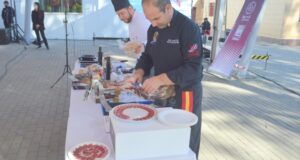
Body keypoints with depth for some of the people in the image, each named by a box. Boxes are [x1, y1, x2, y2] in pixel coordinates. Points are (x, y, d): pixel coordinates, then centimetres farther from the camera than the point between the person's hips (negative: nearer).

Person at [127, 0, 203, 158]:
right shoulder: (153, 29, 3)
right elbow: (148, 55, 13)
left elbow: (194, 68, -24)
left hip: (185, 93, -6)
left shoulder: (188, 28, -20)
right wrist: (139, 72, -7)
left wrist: (160, 79, -29)